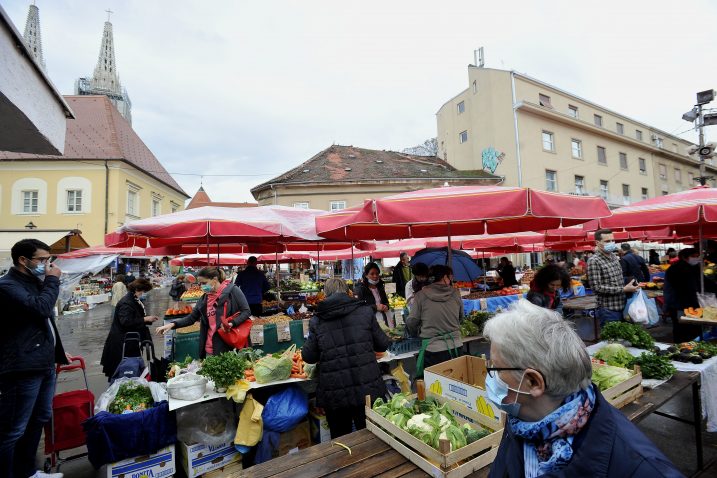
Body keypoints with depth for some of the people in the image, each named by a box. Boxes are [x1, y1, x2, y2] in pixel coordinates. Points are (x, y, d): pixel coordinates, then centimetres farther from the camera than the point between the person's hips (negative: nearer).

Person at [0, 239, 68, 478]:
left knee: (39, 419, 19)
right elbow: (41, 308, -28)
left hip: (44, 364, 10)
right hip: (23, 368, -10)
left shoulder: (35, 283, 16)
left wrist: (58, 351, 25)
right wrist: (53, 280, -14)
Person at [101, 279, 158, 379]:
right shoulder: (126, 303, -20)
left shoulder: (135, 301, 10)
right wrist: (145, 319, -25)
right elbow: (126, 322, -29)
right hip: (122, 343, -9)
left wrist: (149, 319, 7)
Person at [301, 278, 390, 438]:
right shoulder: (365, 311, -4)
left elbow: (308, 356, 4)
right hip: (368, 389, 0)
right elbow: (382, 344, 5)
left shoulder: (317, 320, -4)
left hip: (334, 394, 1)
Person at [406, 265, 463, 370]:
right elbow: (461, 318, 13)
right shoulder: (455, 293, 0)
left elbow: (411, 322, -3)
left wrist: (417, 334, 18)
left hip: (433, 350, -2)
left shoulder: (421, 295, -6)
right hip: (455, 348, 3)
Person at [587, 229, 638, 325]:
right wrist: (624, 289, -19)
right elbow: (597, 288, -20)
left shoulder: (614, 256, 9)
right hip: (608, 310, -7)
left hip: (623, 307, 8)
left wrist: (631, 285, 6)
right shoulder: (594, 261, -16)